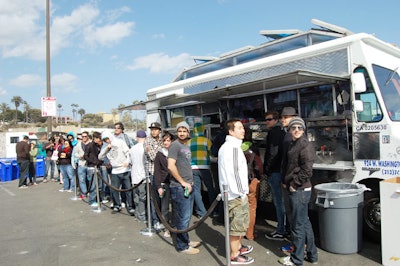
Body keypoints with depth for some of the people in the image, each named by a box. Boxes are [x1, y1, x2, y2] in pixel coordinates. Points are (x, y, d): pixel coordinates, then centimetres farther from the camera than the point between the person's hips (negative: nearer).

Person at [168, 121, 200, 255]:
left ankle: (186, 240, 32)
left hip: (188, 186, 9)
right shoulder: (175, 145, -12)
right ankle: (182, 246, 12)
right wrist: (183, 182, -17)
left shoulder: (186, 146, 16)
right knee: (183, 217, -1)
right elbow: (171, 166, -22)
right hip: (179, 187, -9)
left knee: (187, 216, 18)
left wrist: (190, 181, 12)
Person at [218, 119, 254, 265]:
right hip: (236, 194, -10)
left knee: (241, 223, 23)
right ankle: (234, 256, 16)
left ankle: (238, 246, 39)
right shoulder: (231, 148, -19)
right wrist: (240, 193, -17)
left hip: (238, 192, 10)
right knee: (236, 225, 2)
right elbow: (232, 173, -24)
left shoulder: (232, 146, 15)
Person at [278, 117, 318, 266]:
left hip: (299, 191, -9)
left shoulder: (305, 146, -14)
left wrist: (294, 184, -13)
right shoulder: (292, 145, 13)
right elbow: (286, 166, 20)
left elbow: (307, 171, -20)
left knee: (298, 225, 2)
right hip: (295, 190, 9)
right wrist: (285, 181, 9)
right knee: (305, 223, 18)